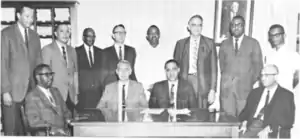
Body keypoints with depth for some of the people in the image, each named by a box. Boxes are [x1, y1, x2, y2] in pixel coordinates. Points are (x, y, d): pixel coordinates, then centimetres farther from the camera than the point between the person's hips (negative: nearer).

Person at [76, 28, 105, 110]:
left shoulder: (100, 52, 14)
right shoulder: (77, 52, 3)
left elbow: (103, 71, 12)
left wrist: (103, 88, 3)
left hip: (97, 91, 3)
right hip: (82, 91, -2)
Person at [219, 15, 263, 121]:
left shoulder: (253, 43, 8)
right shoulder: (224, 44, 15)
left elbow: (258, 65, 7)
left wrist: (253, 82, 2)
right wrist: (225, 78, 7)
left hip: (245, 87, -2)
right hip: (226, 88, 2)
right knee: (227, 117, -4)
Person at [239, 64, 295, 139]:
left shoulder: (286, 95, 6)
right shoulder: (255, 92, 19)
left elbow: (288, 119, -4)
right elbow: (246, 111, 17)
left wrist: (269, 129, -17)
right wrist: (244, 123, -5)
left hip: (271, 132, -3)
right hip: (251, 126, 4)